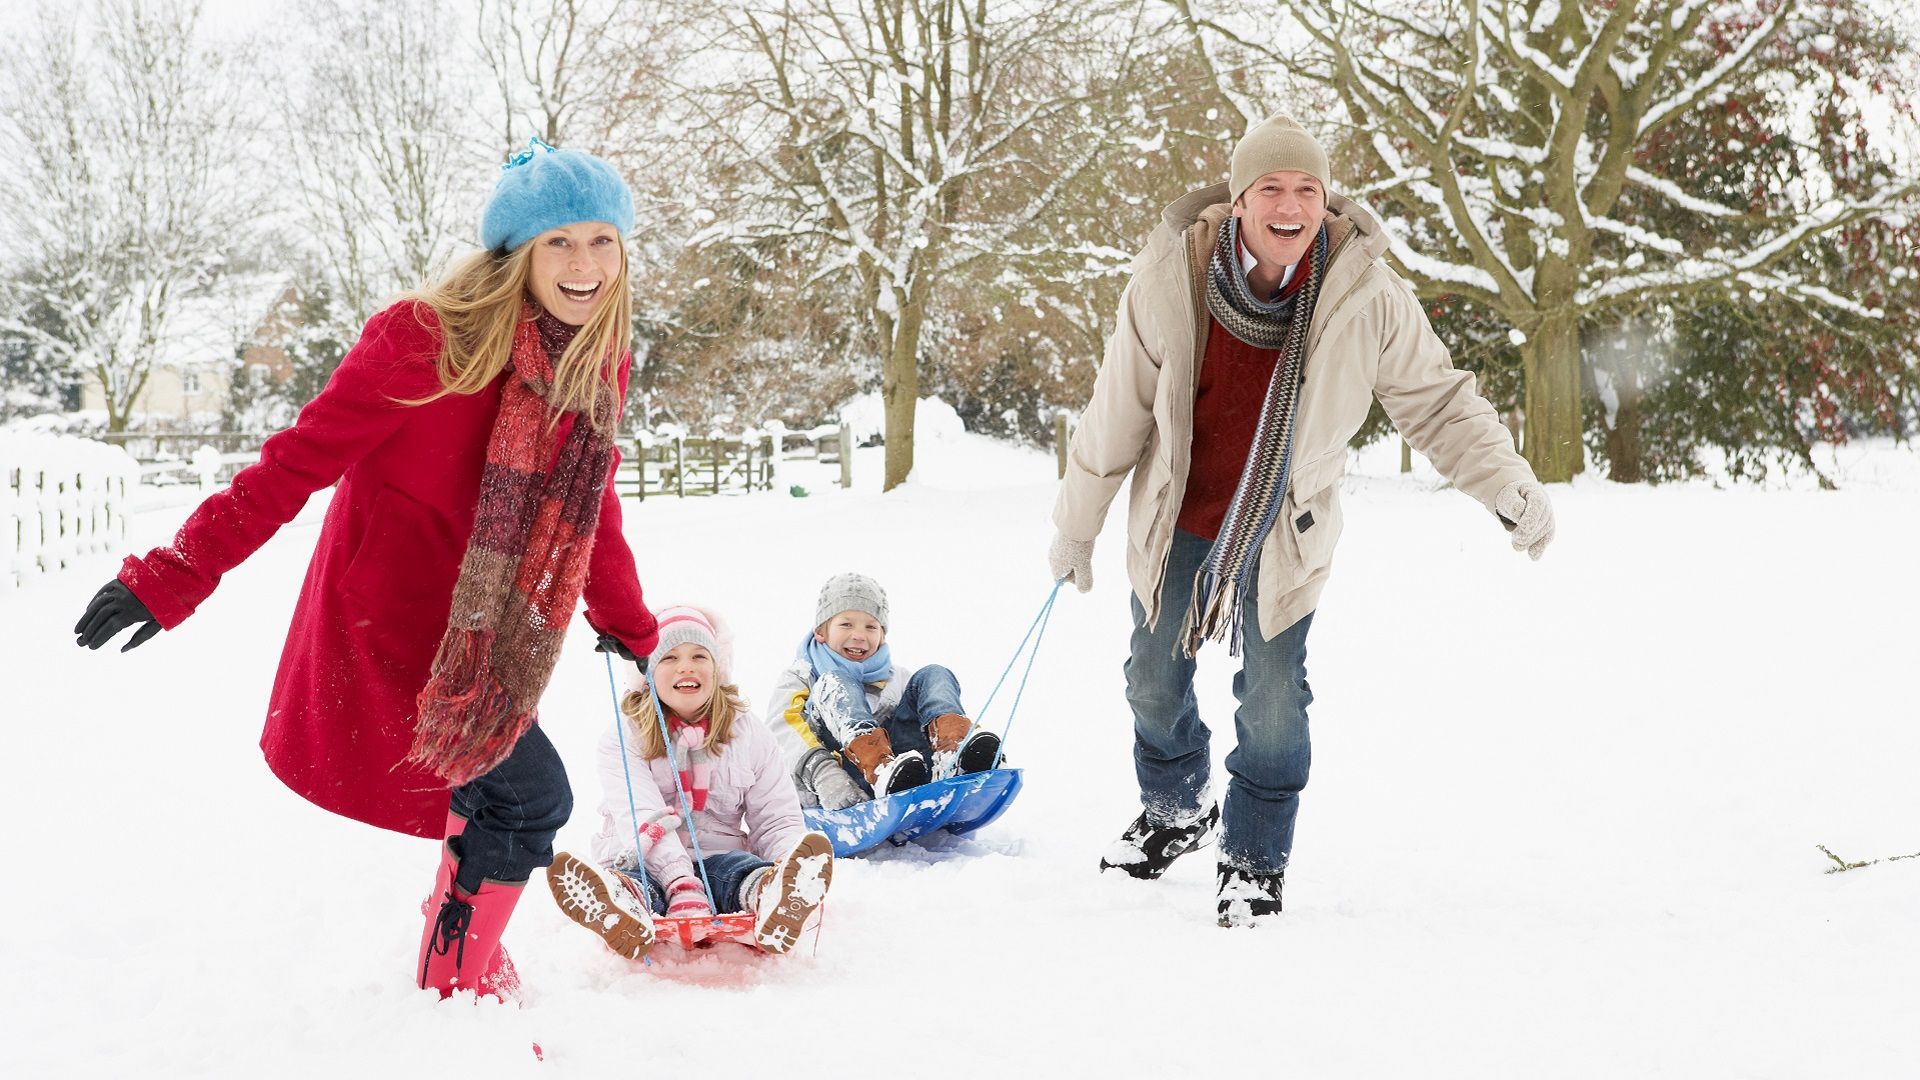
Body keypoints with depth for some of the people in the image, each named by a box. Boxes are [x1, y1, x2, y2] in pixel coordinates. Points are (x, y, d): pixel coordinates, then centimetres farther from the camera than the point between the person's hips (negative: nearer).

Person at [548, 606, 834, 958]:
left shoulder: (749, 736, 13)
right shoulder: (624, 736, 3)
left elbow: (777, 821, 7)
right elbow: (640, 818, -14)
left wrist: (793, 869, -19)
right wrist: (682, 885, -32)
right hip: (645, 866, -1)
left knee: (743, 869, -33)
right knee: (625, 880, -36)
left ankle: (775, 903, -68)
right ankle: (622, 914, -72)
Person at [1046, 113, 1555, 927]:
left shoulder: (1367, 296, -20)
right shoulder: (1169, 279, -20)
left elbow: (1438, 401, -7)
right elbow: (1117, 414, -9)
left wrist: (1511, 489, -17)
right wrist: (1076, 524, 0)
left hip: (1284, 531, -1)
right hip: (1174, 522, 2)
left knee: (1272, 698, 0)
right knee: (1154, 681, 16)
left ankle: (1255, 858, 23)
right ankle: (1175, 810, 44)